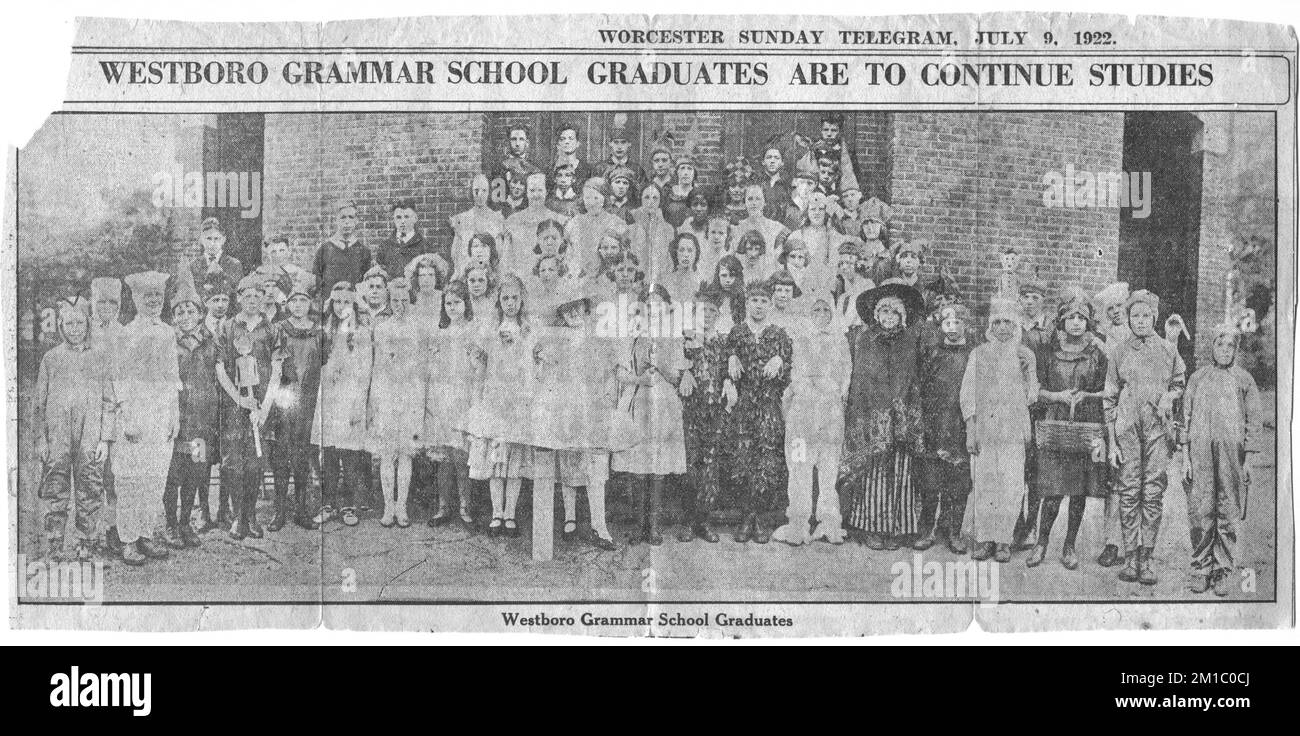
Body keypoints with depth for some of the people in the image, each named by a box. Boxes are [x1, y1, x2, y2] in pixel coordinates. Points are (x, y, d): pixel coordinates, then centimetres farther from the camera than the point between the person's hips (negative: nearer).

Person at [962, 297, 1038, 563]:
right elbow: (968, 394, 5)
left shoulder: (1025, 355, 9)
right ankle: (983, 539, 3)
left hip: (1013, 429, 1)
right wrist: (970, 430, -2)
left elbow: (1031, 396, 9)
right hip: (983, 428, -1)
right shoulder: (979, 354, 6)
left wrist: (1027, 372, -7)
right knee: (982, 482, -4)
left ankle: (1004, 540, 1)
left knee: (1010, 485, -4)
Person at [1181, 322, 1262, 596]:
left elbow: (1252, 422, 7)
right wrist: (1185, 458, 3)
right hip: (1200, 451, 1)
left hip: (1232, 450, -1)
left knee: (1229, 514, 0)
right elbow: (1186, 417, 10)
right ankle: (1200, 570, 8)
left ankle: (1224, 572, 7)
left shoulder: (1244, 380, 8)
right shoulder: (1198, 377, 11)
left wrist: (1248, 461, 2)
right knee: (1200, 513, -1)